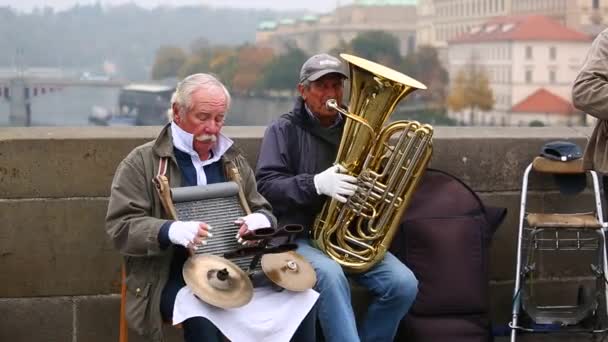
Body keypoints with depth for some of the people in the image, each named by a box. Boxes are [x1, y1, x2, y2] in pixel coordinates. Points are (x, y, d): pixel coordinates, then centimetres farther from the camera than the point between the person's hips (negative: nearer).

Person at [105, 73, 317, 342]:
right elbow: (120, 227, -8)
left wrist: (261, 220, -7)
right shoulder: (141, 163, 0)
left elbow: (262, 210, 21)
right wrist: (169, 231, -29)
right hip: (172, 277, -5)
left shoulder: (234, 161, 18)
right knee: (204, 317, -38)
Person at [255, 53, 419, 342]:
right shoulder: (284, 130, 1)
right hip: (300, 236, -4)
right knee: (330, 275, -37)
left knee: (403, 284, -18)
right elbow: (265, 185, -11)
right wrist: (315, 184, -26)